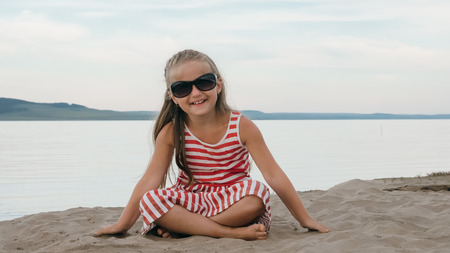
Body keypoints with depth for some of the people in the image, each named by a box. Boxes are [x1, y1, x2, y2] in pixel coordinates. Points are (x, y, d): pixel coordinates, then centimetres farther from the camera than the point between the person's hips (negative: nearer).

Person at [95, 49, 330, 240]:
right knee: (151, 200, -29)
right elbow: (149, 181, -5)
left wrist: (305, 219, -9)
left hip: (232, 202, -1)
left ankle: (182, 227, -20)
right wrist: (122, 225, -6)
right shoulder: (171, 132, -9)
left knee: (257, 193, -34)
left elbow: (274, 175, -11)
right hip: (191, 202, 1)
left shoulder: (242, 126, -13)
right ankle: (235, 232, -29)